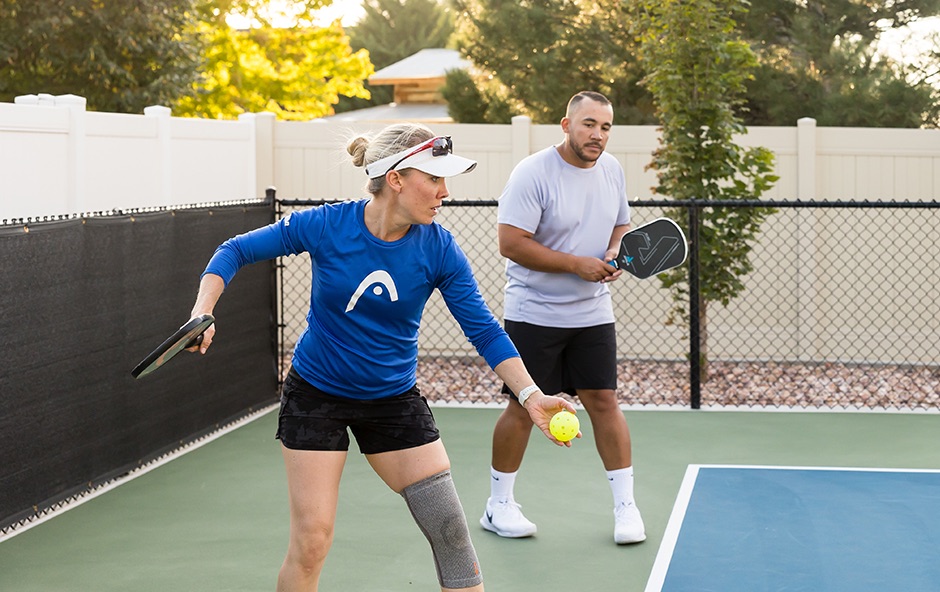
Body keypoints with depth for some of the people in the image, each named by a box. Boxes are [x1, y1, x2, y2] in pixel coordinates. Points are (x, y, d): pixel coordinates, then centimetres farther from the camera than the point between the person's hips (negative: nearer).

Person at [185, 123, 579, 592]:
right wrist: (203, 312, -21)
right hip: (316, 395, -2)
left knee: (450, 531, -4)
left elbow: (484, 330, -13)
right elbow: (235, 252, -7)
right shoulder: (325, 226, -18)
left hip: (394, 399, 2)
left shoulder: (438, 250, -14)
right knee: (311, 542, -4)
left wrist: (531, 395, -25)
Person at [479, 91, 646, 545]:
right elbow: (511, 243, -20)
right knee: (523, 407, 2)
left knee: (604, 401, 2)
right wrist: (577, 263, -21)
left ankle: (626, 506, 11)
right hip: (534, 314, -5)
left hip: (592, 312, 5)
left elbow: (622, 225, 19)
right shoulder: (533, 173, -16)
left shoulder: (612, 170, 5)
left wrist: (615, 252, -4)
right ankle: (499, 506, 17)